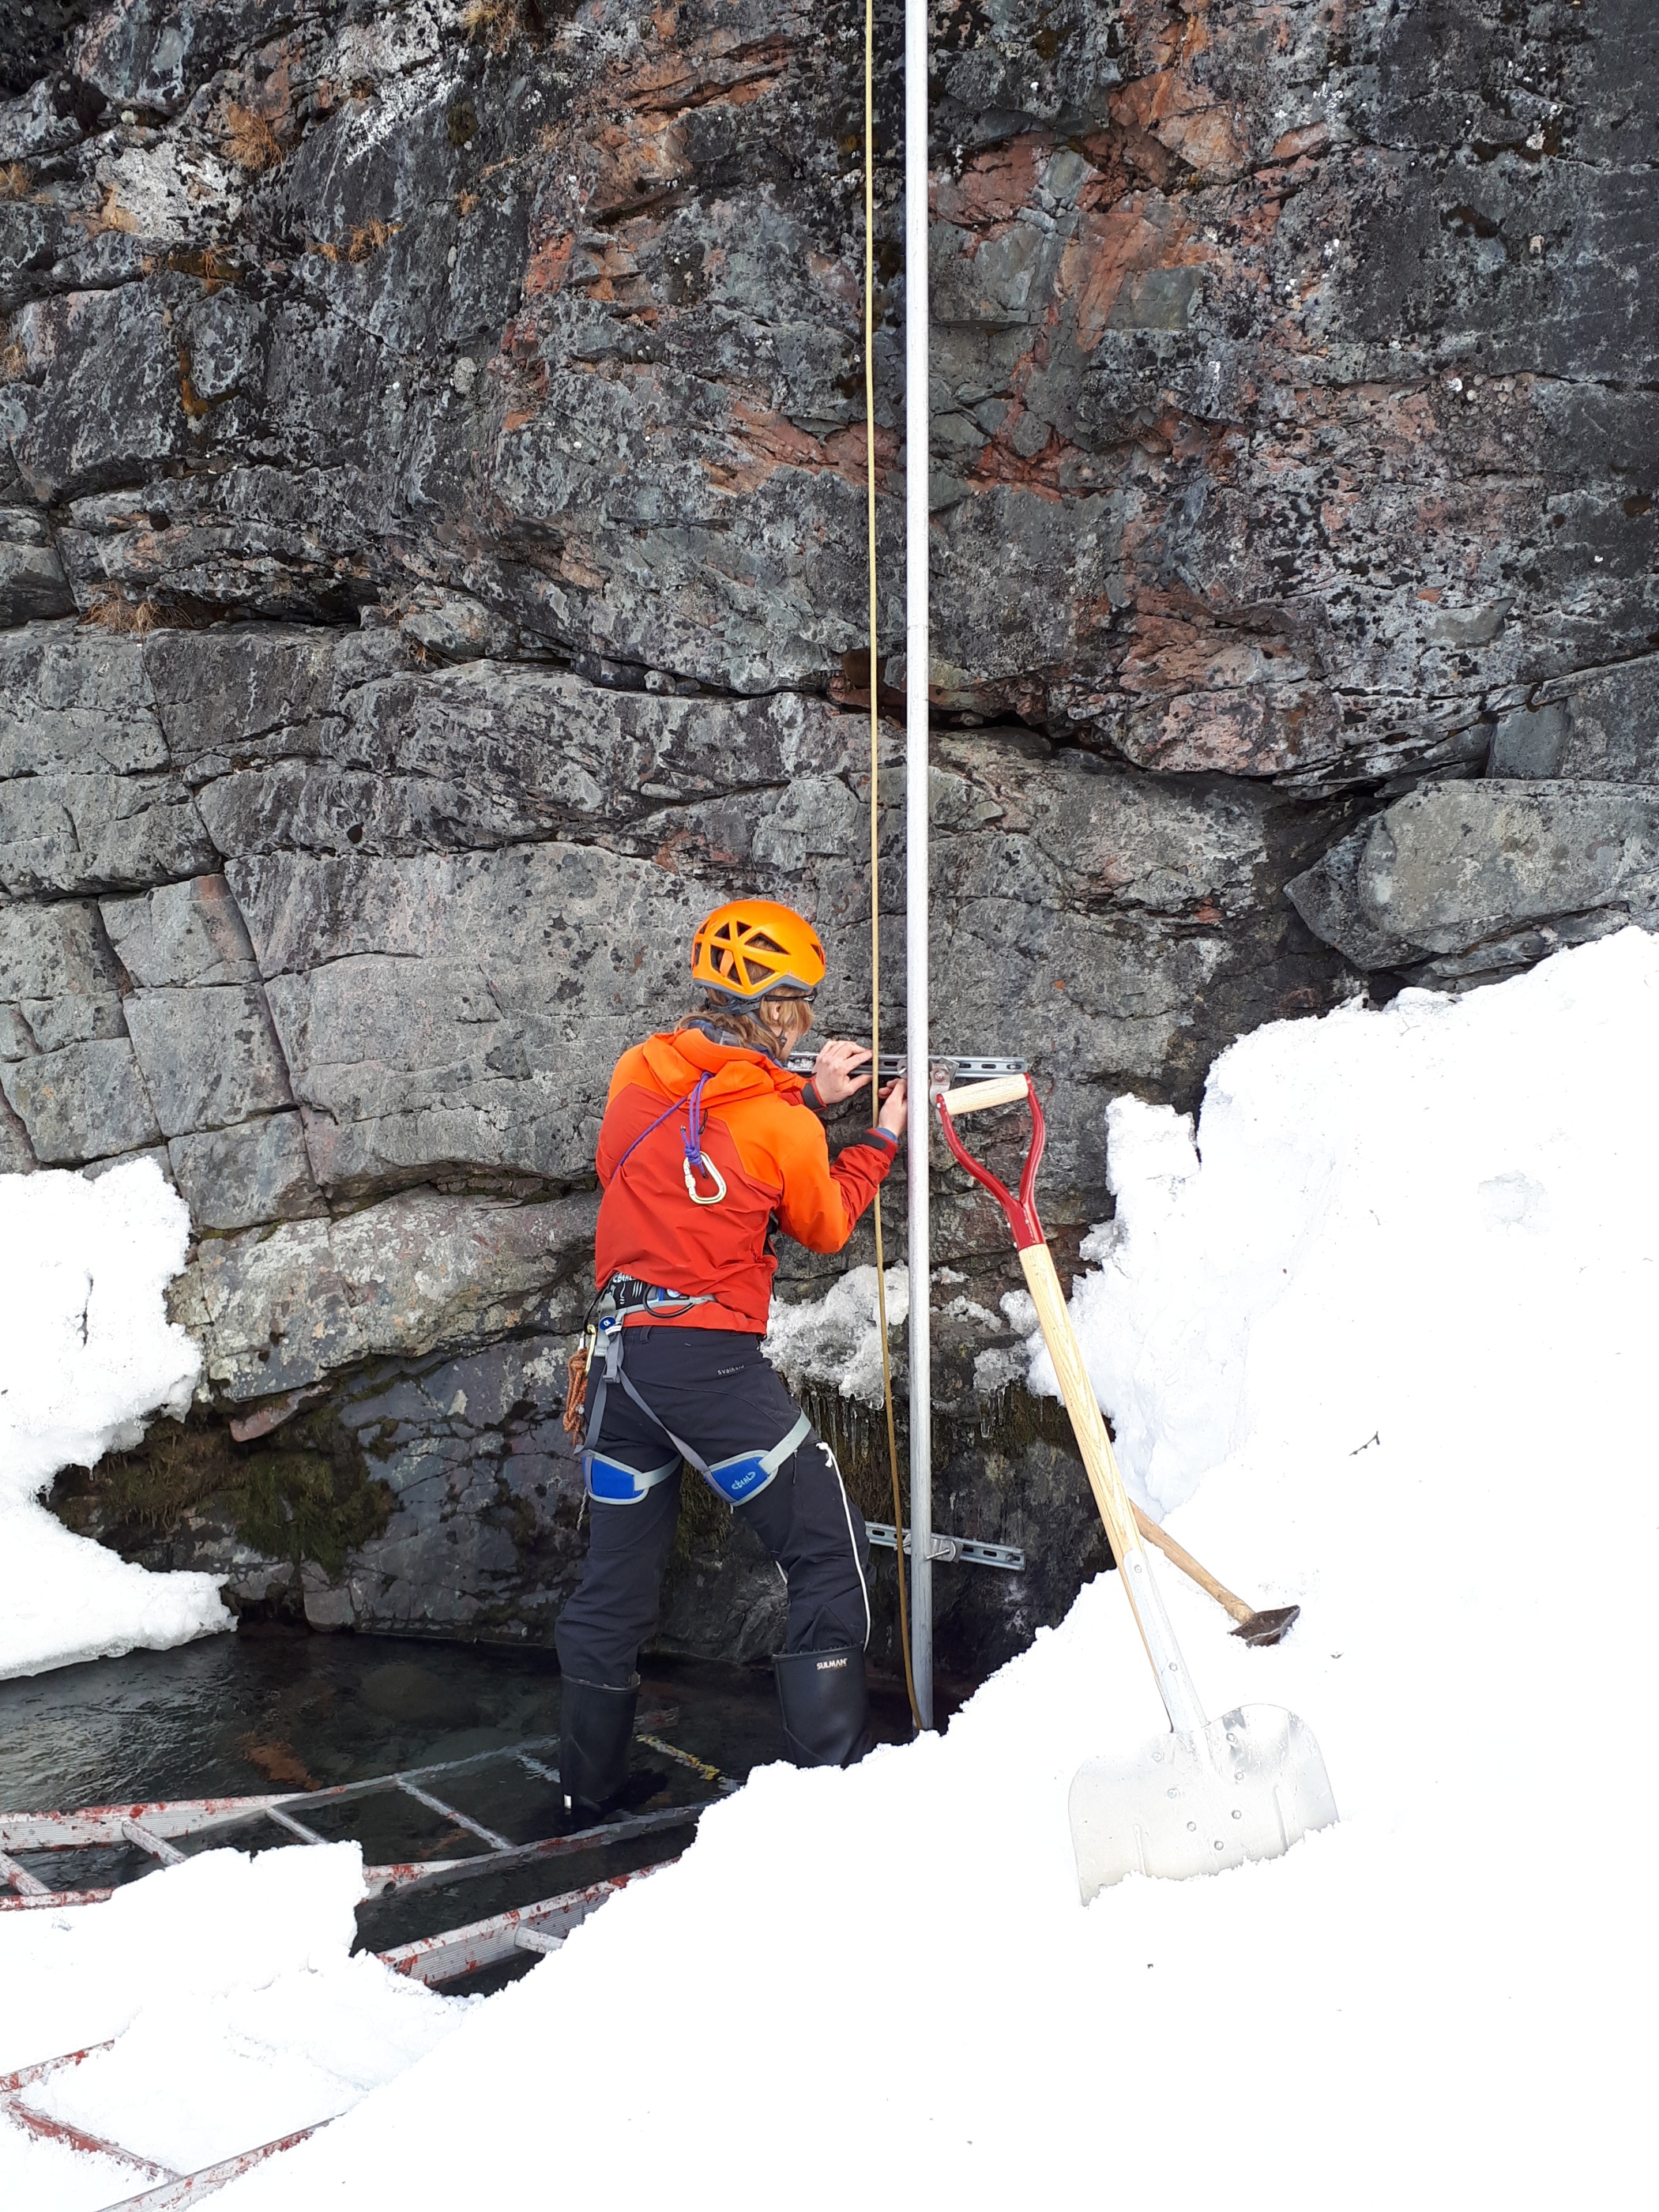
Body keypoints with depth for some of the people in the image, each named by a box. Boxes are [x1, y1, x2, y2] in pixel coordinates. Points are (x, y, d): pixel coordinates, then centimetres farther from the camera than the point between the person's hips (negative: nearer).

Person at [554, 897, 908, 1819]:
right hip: (712, 1356, -6)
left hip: (619, 1352, 6)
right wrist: (882, 1140, 20)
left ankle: (589, 1785, 30)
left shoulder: (638, 1073, 5)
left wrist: (807, 1096, 19)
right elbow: (823, 1226, 10)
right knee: (831, 1553, 7)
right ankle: (829, 1768, 5)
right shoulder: (784, 1126, -8)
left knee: (615, 1578, 18)